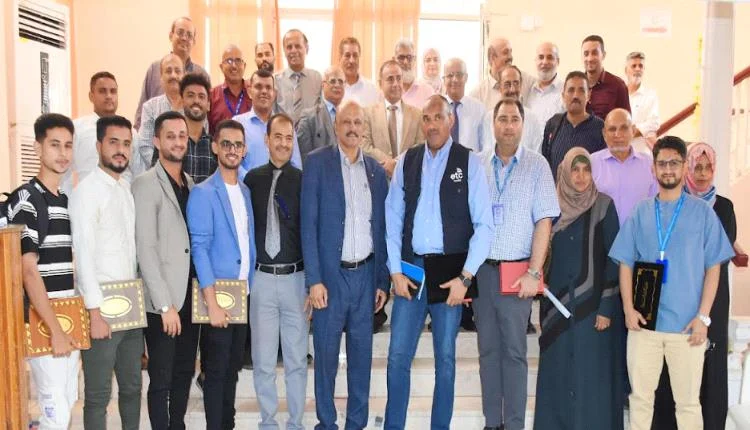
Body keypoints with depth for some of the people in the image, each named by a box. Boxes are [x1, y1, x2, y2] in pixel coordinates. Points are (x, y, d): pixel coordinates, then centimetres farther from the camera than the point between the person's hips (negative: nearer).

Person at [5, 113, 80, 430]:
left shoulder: (68, 201, 12)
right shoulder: (25, 199, -11)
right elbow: (28, 271, -16)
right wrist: (55, 330, -17)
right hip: (43, 322, -7)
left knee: (68, 401, 17)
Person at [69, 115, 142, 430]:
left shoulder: (129, 190, 12)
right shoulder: (86, 191, -10)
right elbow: (83, 254, -16)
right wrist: (95, 313, -18)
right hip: (102, 307, -7)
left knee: (132, 386, 16)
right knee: (98, 394, 2)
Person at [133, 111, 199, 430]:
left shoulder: (190, 184, 12)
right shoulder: (146, 184, -8)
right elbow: (145, 249, -14)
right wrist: (165, 305, -17)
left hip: (190, 296, 6)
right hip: (163, 302, -6)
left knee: (184, 374, 15)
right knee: (161, 379, 4)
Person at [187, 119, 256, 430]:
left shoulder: (246, 192, 11)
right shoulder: (203, 193, -10)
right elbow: (199, 250, -15)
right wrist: (212, 303, -19)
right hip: (218, 297, -6)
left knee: (232, 368, 15)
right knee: (216, 371, 3)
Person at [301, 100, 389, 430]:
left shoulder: (376, 170, 9)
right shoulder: (317, 162, -2)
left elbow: (381, 228, 10)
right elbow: (309, 224, -6)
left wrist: (382, 280, 7)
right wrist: (314, 279, -11)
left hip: (365, 274, 3)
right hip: (330, 275, -3)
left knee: (361, 354, 10)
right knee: (326, 354, 6)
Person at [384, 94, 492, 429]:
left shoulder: (469, 162, -2)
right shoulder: (407, 161, 6)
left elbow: (483, 224, -5)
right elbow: (392, 219, 5)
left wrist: (465, 276, -10)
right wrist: (396, 271, -1)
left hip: (450, 272, -2)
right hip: (410, 269, 2)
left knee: (445, 358, 11)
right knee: (398, 357, 4)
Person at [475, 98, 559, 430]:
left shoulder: (537, 166, 0)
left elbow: (544, 221, -4)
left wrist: (533, 272, -10)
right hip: (481, 268, 3)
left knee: (514, 351, 3)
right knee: (488, 348, 10)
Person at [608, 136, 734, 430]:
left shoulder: (702, 212, 2)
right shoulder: (640, 213, 7)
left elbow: (713, 267, 1)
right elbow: (625, 264, 7)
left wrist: (703, 316, -7)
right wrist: (628, 309, -4)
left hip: (687, 325, -1)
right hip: (643, 321, 2)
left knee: (688, 400, 7)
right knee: (640, 396, 9)